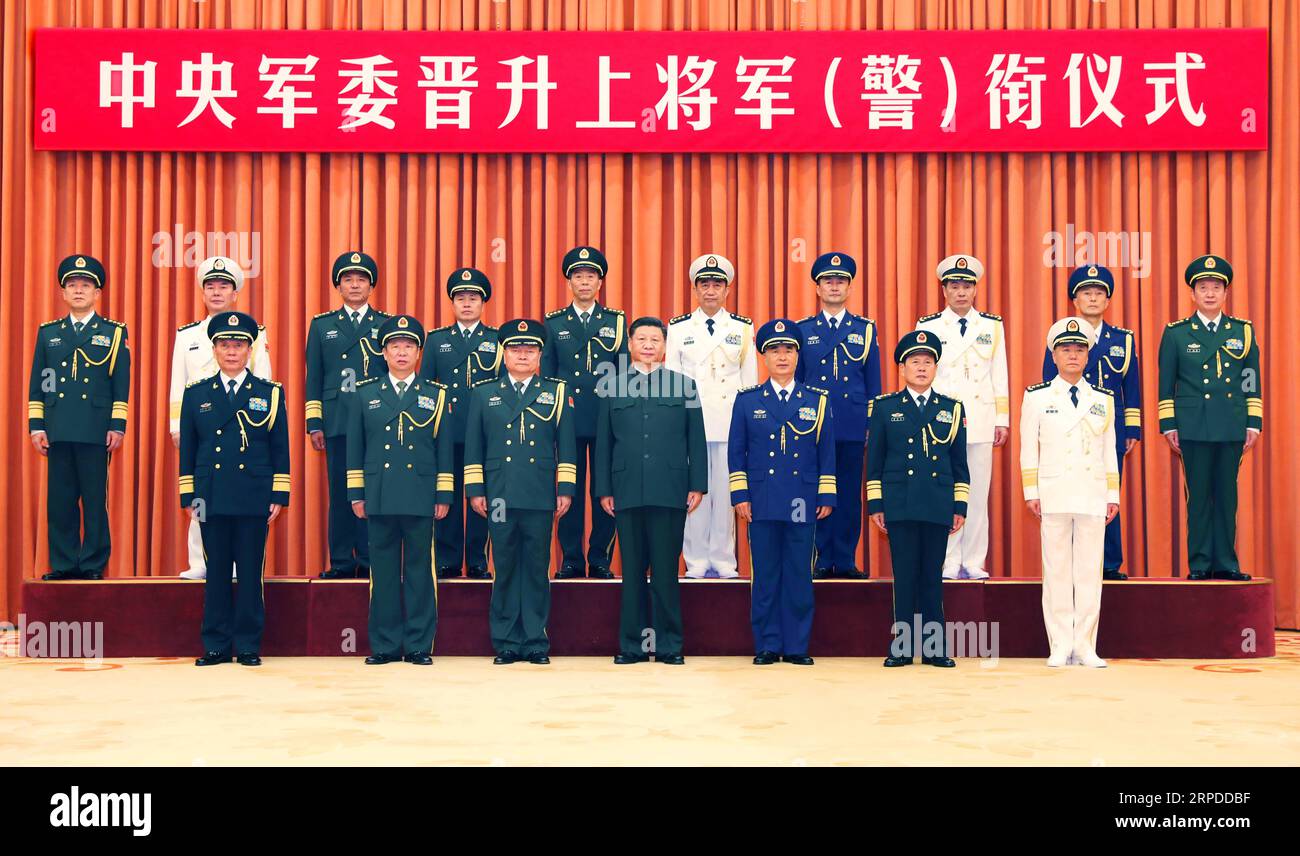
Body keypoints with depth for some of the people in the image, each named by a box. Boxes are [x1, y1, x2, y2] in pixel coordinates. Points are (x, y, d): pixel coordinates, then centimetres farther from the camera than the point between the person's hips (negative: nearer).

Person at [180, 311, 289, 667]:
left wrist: (278, 497, -1)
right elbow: (188, 450, 10)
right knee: (216, 573, 4)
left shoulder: (270, 393, 6)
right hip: (211, 499, 1)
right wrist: (188, 497, 5)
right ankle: (216, 646, 11)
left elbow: (280, 451, 5)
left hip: (253, 500, -1)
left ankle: (248, 646, 9)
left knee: (250, 573, 2)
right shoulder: (196, 394, 9)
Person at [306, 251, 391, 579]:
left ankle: (370, 561, 5)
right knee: (340, 492, 1)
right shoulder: (322, 325, 13)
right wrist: (314, 424, 3)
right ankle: (341, 561, 8)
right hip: (337, 424, 1)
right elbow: (314, 379, 10)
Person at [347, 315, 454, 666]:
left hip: (421, 499, -1)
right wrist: (356, 494, 4)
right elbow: (355, 448, 10)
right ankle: (385, 646, 10)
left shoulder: (436, 395, 8)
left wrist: (444, 495, 0)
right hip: (379, 498, 1)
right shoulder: (365, 394, 10)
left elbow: (444, 450, 6)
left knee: (420, 571, 1)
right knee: (383, 571, 4)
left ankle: (419, 646, 7)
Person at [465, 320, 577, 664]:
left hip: (540, 496, 0)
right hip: (500, 496, 0)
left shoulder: (557, 392, 10)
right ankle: (507, 643, 10)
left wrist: (565, 490, 1)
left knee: (537, 569, 2)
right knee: (505, 568, 3)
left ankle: (536, 643, 9)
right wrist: (475, 490, 3)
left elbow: (566, 446, 8)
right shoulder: (483, 393, 11)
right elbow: (473, 446, 10)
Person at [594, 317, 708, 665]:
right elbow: (603, 442, 10)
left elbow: (696, 440, 7)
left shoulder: (683, 385, 10)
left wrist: (697, 486, 0)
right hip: (627, 492, 1)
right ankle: (632, 645, 10)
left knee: (666, 571, 0)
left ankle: (669, 645, 7)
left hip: (669, 492, -1)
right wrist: (603, 489, 3)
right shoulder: (612, 387, 12)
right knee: (633, 572, 5)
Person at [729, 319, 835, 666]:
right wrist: (740, 495, -1)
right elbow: (736, 452, 6)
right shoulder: (747, 400, 7)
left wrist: (826, 497, 2)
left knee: (800, 576, 3)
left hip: (802, 504, 0)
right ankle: (767, 646, 10)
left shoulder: (817, 400, 8)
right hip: (762, 503, 0)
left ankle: (797, 647, 10)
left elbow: (827, 453, 8)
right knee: (764, 576, 3)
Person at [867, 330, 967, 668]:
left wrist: (960, 507, 6)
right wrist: (875, 504, 1)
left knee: (933, 577, 4)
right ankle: (902, 646, 6)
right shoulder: (884, 407, 7)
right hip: (899, 506, -1)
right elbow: (874, 460, 6)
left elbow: (960, 464, 11)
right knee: (904, 576, 0)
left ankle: (934, 647, 10)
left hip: (938, 507, 1)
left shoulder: (953, 409, 11)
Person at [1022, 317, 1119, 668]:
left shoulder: (1103, 399, 11)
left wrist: (1113, 495, 9)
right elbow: (1029, 450, 4)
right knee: (1057, 572, 0)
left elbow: (1110, 451, 13)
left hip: (1093, 495, 2)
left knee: (1089, 572, 2)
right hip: (1054, 494, -2)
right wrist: (1031, 492, -2)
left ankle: (1085, 647, 8)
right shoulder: (1037, 397, 4)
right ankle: (1060, 647, 5)